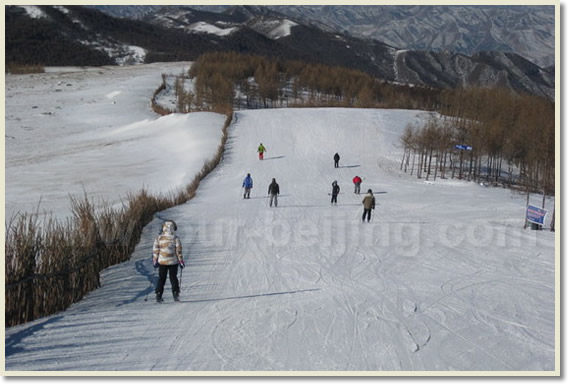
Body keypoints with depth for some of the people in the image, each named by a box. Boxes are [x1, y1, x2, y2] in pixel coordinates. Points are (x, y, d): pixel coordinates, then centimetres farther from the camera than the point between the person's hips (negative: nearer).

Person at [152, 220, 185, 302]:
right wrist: (181, 261, -2)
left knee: (161, 279, 8)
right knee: (173, 278, 8)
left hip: (162, 262, 1)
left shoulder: (159, 238, -2)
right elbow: (178, 251, -7)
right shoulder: (175, 238, -7)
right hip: (173, 262, -1)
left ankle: (158, 295, 5)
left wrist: (155, 261, 7)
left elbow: (155, 251, 0)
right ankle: (175, 294, 2)